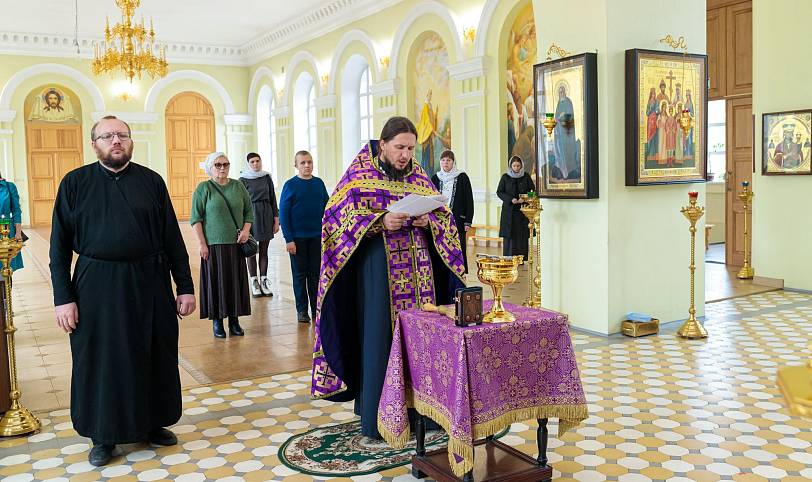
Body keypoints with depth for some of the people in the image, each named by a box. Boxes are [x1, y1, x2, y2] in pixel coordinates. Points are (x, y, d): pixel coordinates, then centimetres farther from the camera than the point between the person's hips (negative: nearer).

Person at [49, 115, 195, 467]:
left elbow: (172, 238, 4)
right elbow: (59, 245, 0)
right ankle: (104, 435, 26)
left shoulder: (151, 181, 3)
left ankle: (151, 423, 31)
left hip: (149, 284, 1)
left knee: (154, 357, 11)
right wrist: (63, 298, -6)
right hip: (96, 287, -1)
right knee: (100, 362, 9)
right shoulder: (74, 183, 0)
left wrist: (185, 286, 1)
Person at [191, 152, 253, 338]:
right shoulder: (203, 189, -1)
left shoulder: (238, 186, 10)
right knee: (216, 281, 1)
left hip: (236, 244, 3)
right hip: (213, 244, -3)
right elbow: (195, 218, -4)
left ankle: (234, 320, 16)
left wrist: (246, 230, -3)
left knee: (236, 281, 6)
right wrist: (202, 243, -10)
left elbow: (249, 211, 13)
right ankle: (216, 321, 11)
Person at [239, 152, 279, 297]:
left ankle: (264, 282, 14)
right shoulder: (243, 180, -2)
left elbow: (272, 198, 9)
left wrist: (276, 218, 4)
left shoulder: (267, 177, 7)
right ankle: (254, 283, 9)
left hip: (266, 215, 3)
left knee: (264, 250, 7)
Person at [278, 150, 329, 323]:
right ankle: (302, 310, 15)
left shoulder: (319, 183, 5)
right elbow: (283, 213, -6)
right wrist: (289, 239, -12)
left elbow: (327, 208, 9)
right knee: (300, 274, 6)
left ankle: (317, 308, 18)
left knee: (315, 274, 8)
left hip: (317, 237, 3)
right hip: (298, 237, -3)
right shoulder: (290, 185, -4)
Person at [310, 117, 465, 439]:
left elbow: (442, 213, 13)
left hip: (417, 269, 4)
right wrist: (381, 222, -21)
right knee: (380, 337, -4)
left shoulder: (417, 175, 12)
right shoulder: (360, 173, -1)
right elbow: (339, 215, -9)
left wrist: (427, 220, -10)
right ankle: (376, 418, 7)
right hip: (377, 268, -4)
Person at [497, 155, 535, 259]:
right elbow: (499, 192, 1)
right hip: (509, 210, -1)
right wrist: (510, 199, -14)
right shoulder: (505, 177, 4)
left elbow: (533, 190, 6)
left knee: (522, 235, -1)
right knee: (509, 235, -3)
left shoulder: (526, 177, 6)